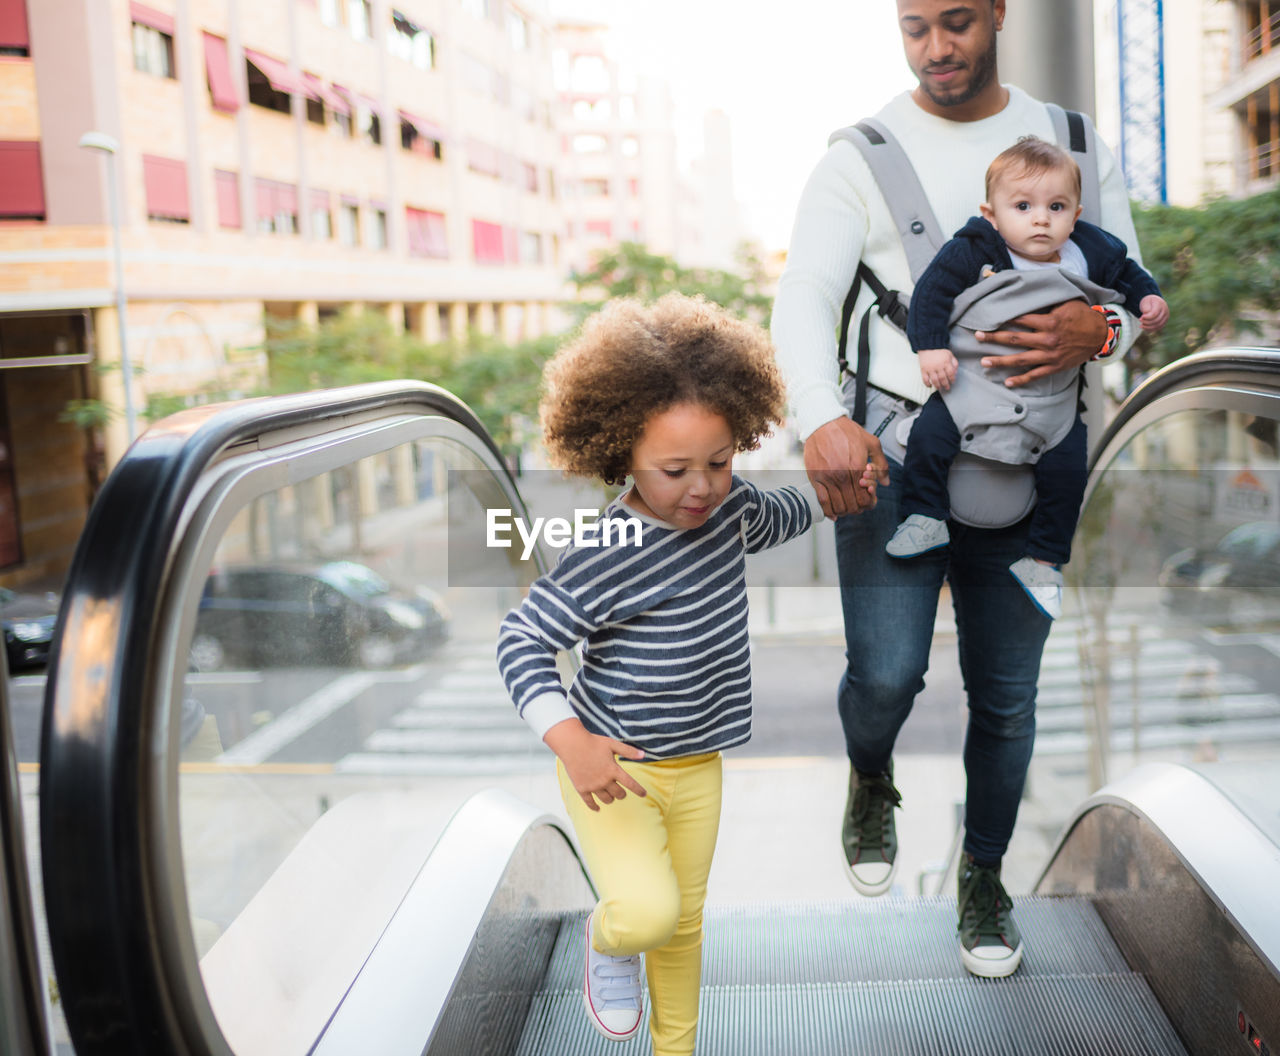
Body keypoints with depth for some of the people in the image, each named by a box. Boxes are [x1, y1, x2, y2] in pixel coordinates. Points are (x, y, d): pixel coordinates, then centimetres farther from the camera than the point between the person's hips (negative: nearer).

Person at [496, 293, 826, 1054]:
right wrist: (570, 740, -32)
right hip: (611, 765, -6)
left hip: (697, 765, 6)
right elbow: (523, 639, -22)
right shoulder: (607, 557, -26)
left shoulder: (728, 507, -4)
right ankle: (605, 939, 13)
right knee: (646, 911, -24)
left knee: (685, 922, 18)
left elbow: (772, 520, 21)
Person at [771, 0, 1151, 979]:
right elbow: (803, 300, -9)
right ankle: (871, 784, 23)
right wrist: (822, 422, -29)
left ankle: (984, 876, 31)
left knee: (1007, 693, 7)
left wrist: (1096, 328, -18)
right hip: (892, 445, -2)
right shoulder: (861, 157, 2)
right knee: (886, 673, -13)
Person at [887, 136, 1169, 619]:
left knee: (1068, 468, -1)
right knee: (930, 434, -20)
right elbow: (932, 289, -11)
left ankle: (1043, 560, 18)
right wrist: (930, 345, -19)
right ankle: (925, 517, 3)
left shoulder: (1091, 255, -1)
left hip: (1052, 397, 3)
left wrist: (1149, 297, 3)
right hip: (972, 380, -2)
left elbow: (1125, 271, 19)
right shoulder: (974, 251, -13)